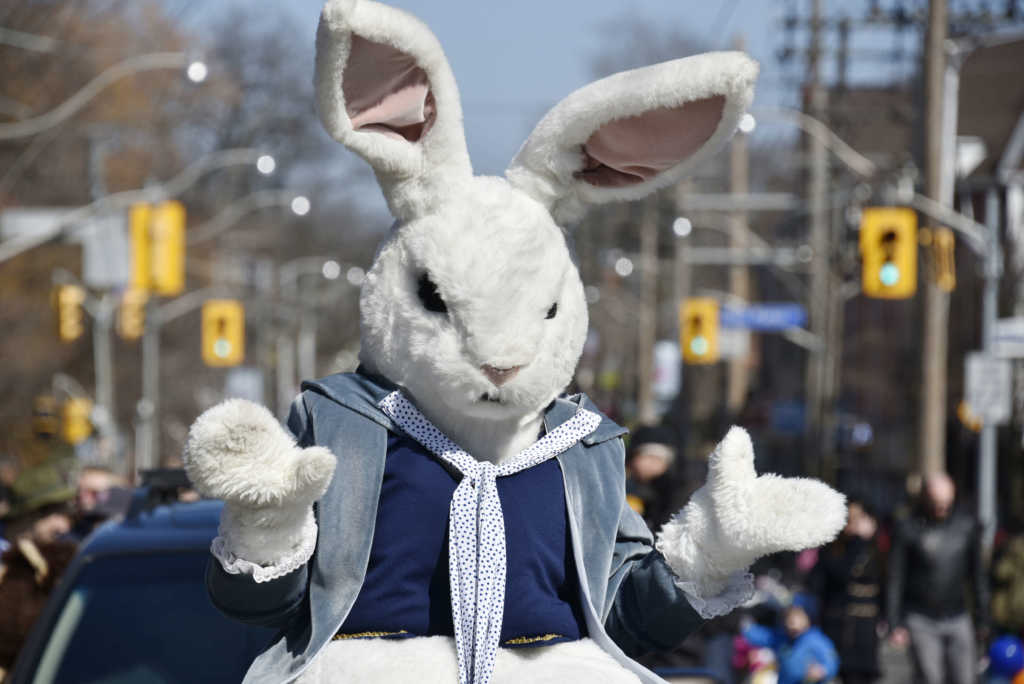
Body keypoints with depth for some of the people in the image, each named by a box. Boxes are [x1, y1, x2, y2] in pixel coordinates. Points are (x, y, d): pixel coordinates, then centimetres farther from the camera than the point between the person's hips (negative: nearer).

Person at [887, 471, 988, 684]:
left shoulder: (967, 526, 4)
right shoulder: (908, 529, -5)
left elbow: (978, 575, 12)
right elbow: (896, 579, -3)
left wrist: (984, 618, 11)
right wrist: (895, 624, -8)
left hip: (957, 619, 3)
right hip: (922, 621, -3)